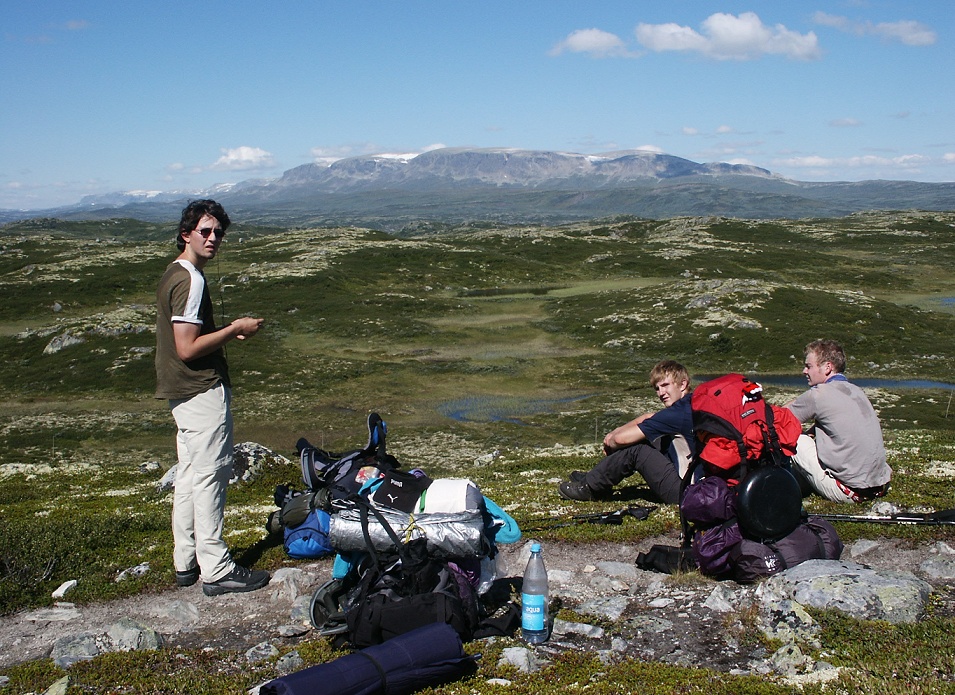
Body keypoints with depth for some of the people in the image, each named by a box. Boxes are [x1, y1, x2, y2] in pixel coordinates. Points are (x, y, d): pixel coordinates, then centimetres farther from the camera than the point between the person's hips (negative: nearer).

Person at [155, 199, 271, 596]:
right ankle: (216, 571, 0)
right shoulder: (191, 281, -18)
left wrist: (227, 333, 11)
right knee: (210, 475, -5)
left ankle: (186, 562, 23)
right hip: (203, 390, -11)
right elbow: (187, 348, -23)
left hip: (184, 392, 11)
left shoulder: (175, 275, 14)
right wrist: (234, 329, -14)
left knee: (189, 475, 15)